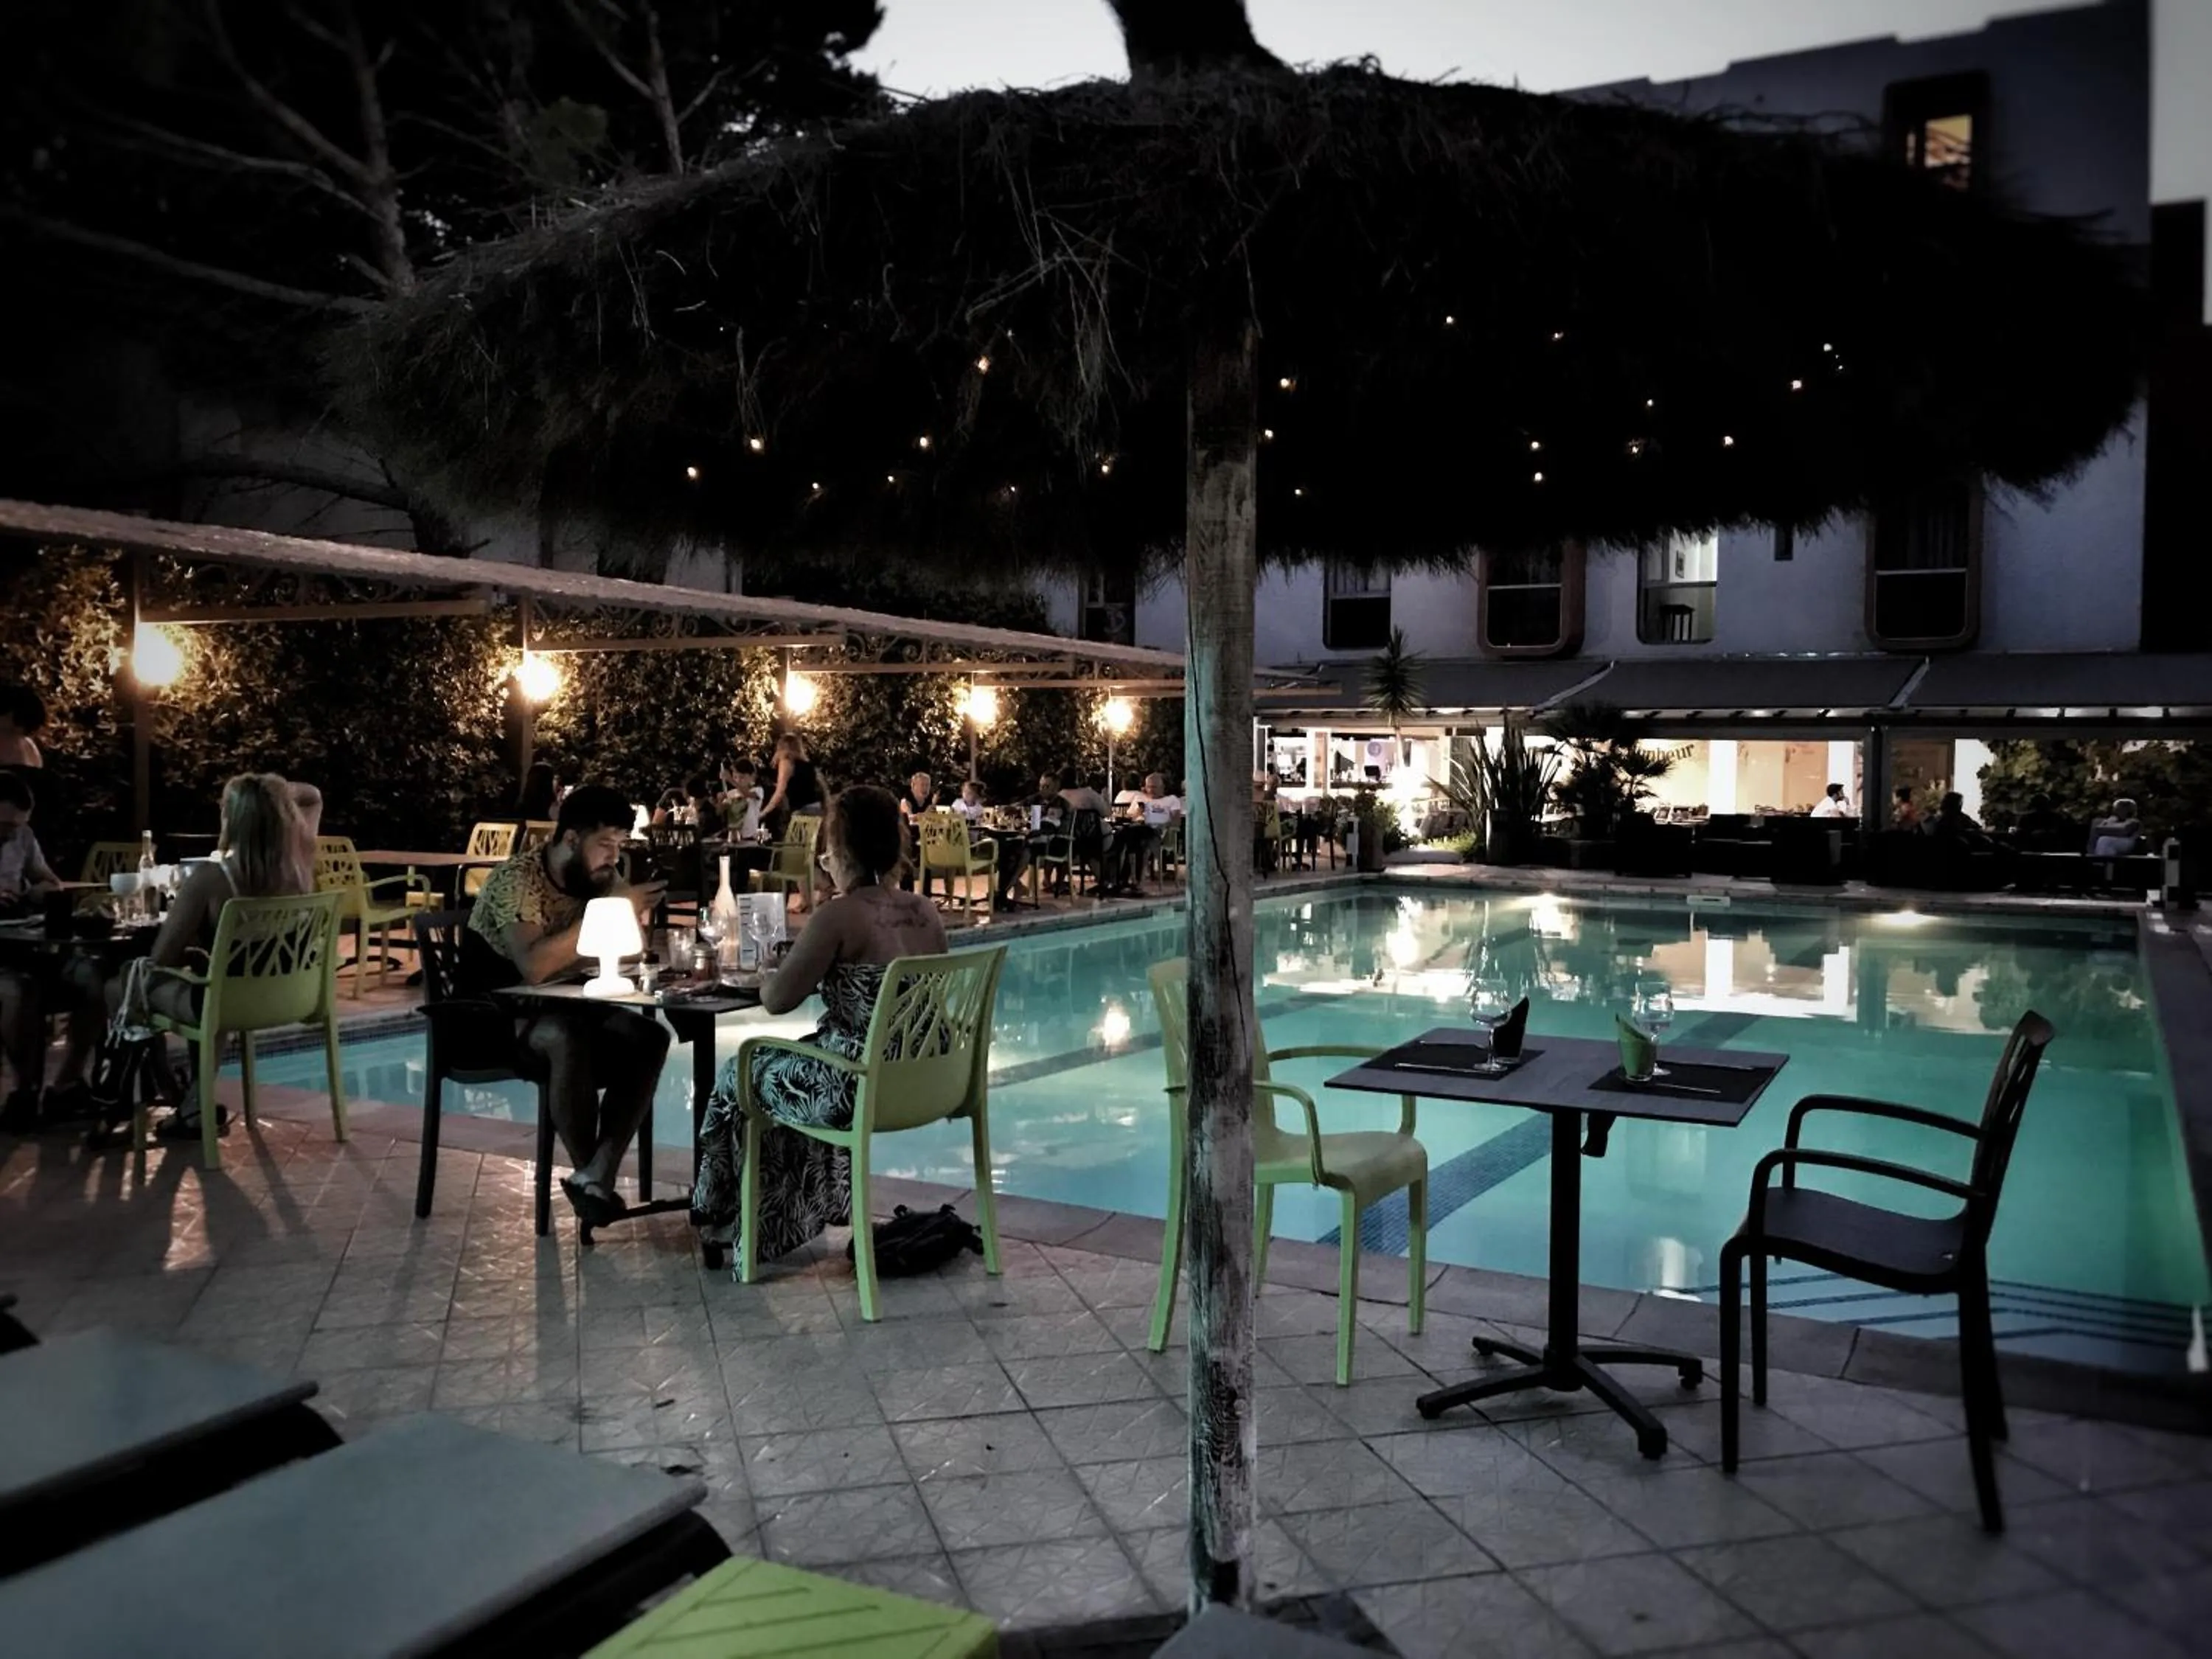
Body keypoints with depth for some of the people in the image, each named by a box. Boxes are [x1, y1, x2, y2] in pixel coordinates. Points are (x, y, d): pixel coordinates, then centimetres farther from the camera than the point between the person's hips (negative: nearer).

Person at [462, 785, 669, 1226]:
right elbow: (534, 968, -36)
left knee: (649, 1037, -19)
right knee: (569, 1037, -36)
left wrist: (635, 913, -16)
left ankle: (597, 1175, -23)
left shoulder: (602, 879, -1)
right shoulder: (517, 879, -21)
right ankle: (591, 1174, -17)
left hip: (561, 1007, 7)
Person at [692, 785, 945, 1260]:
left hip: (858, 1086, -7)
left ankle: (749, 1228, 39)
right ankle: (810, 1211, 44)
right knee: (792, 1065, 34)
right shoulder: (928, 912, 2)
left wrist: (772, 976, 6)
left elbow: (777, 1000, -16)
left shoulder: (839, 916, -19)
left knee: (742, 1075, 22)